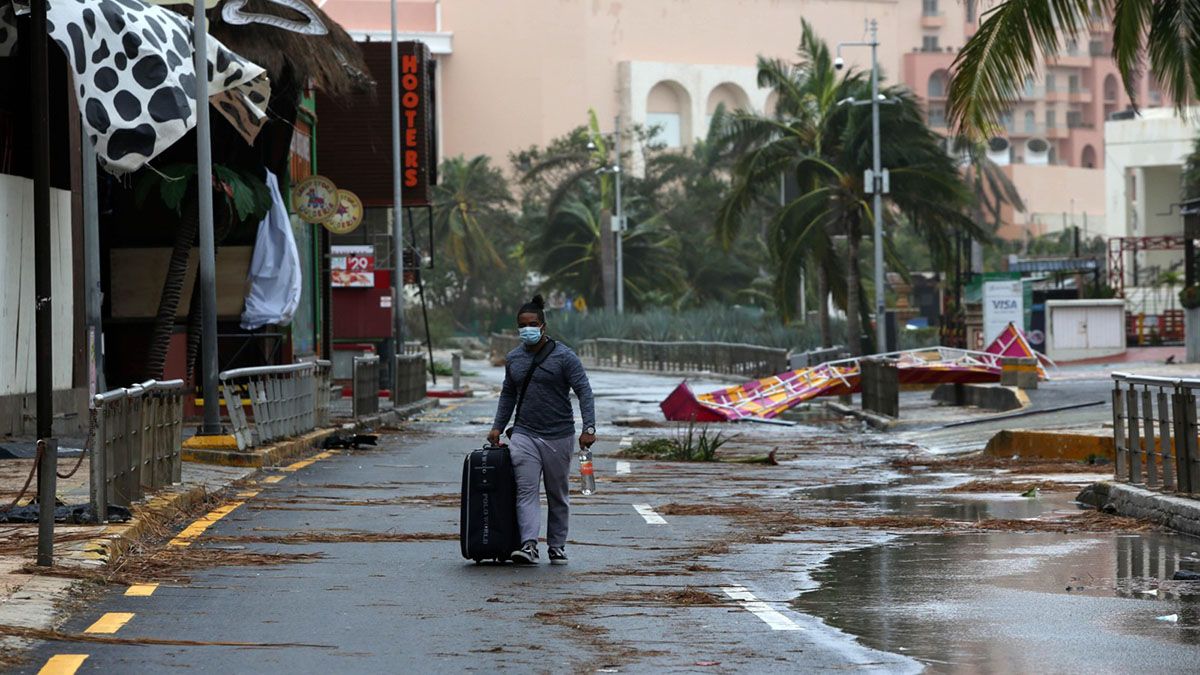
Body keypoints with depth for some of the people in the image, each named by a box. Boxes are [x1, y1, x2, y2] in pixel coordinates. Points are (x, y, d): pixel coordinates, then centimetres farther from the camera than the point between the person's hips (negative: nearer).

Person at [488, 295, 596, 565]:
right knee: (526, 490, -12)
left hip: (558, 436, -3)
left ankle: (557, 546, 18)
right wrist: (497, 427, 15)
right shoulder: (513, 358, 11)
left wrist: (588, 427, -19)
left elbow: (584, 391, -9)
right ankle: (529, 545, -22)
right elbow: (508, 395, 23)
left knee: (558, 495, 8)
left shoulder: (564, 356, -5)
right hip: (524, 434, 3)